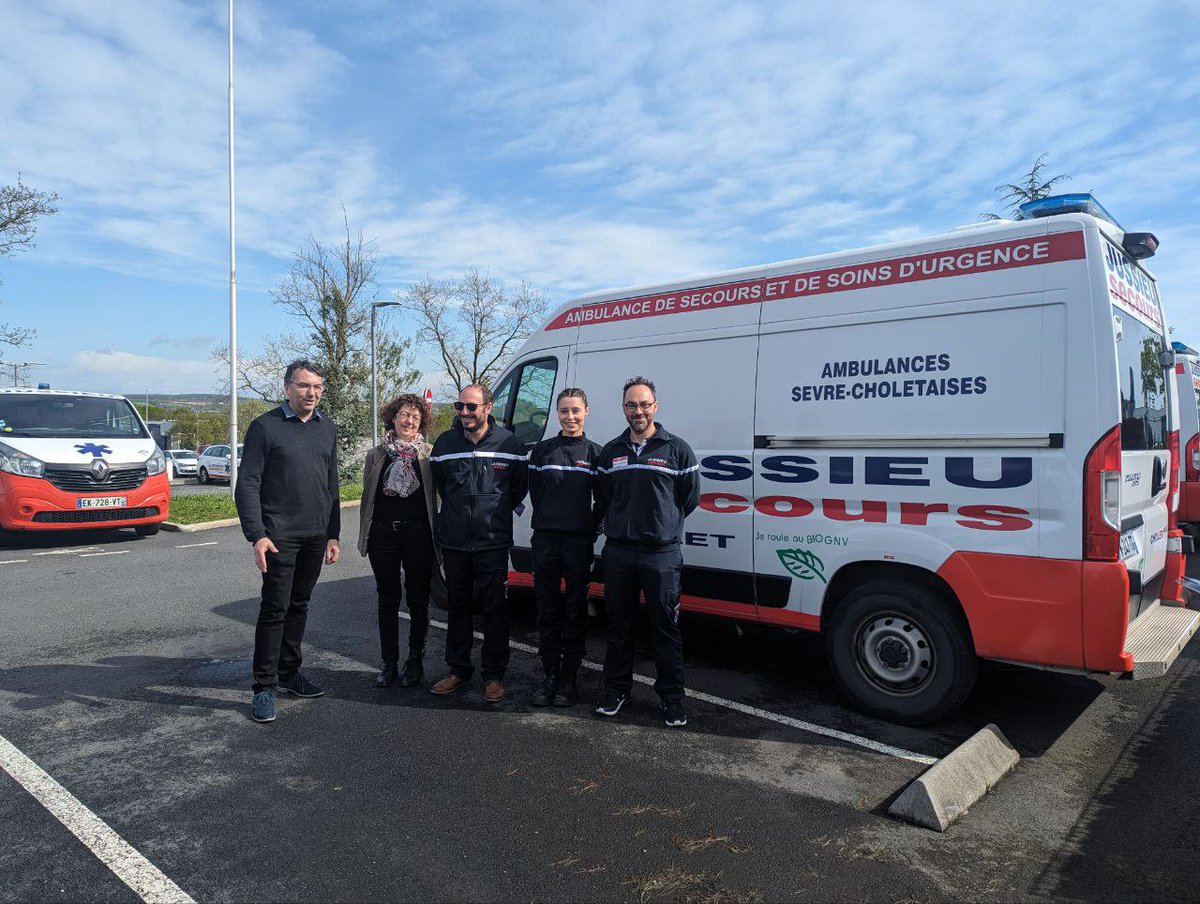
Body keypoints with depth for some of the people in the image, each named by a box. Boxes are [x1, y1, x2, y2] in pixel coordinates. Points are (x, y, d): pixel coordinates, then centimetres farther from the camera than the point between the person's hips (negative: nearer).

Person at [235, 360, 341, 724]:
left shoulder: (327, 429, 11)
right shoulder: (264, 427, -6)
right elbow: (247, 485, -9)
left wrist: (333, 535, 12)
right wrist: (257, 535, -17)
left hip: (315, 537, 5)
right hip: (279, 537, -5)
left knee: (299, 606, 14)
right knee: (275, 610, -3)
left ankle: (289, 672, 27)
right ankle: (264, 687, 6)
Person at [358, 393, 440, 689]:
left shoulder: (429, 455, 2)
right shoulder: (376, 455, 8)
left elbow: (436, 495, 1)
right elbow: (367, 498, 11)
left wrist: (435, 534, -6)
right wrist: (364, 536, 8)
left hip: (417, 533, -2)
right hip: (383, 534, 2)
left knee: (418, 600, 6)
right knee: (387, 600, 9)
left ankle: (415, 660, 19)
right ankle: (389, 662, 19)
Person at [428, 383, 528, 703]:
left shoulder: (509, 445, -4)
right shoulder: (444, 443, 3)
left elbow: (519, 488, 8)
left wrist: (497, 511, 9)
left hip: (492, 541, -3)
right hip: (453, 541, 3)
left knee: (494, 608, 1)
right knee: (457, 607, 12)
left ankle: (494, 675, 13)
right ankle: (459, 670, 25)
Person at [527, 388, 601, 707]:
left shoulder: (594, 452, 3)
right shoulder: (542, 450, 6)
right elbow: (535, 493, 10)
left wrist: (591, 528, 1)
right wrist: (550, 520, 7)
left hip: (579, 541, -1)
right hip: (545, 538, 2)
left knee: (575, 610, 5)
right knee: (547, 609, 6)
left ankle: (569, 678, 15)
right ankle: (549, 675, 17)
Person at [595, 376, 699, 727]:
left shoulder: (677, 449, -1)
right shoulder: (610, 451, 10)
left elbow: (690, 497, 6)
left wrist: (663, 525, 10)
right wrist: (622, 526, 13)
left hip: (661, 554, -3)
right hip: (618, 553, 4)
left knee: (666, 628, 3)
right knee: (618, 624, 12)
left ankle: (672, 698, 15)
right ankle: (616, 689, 26)